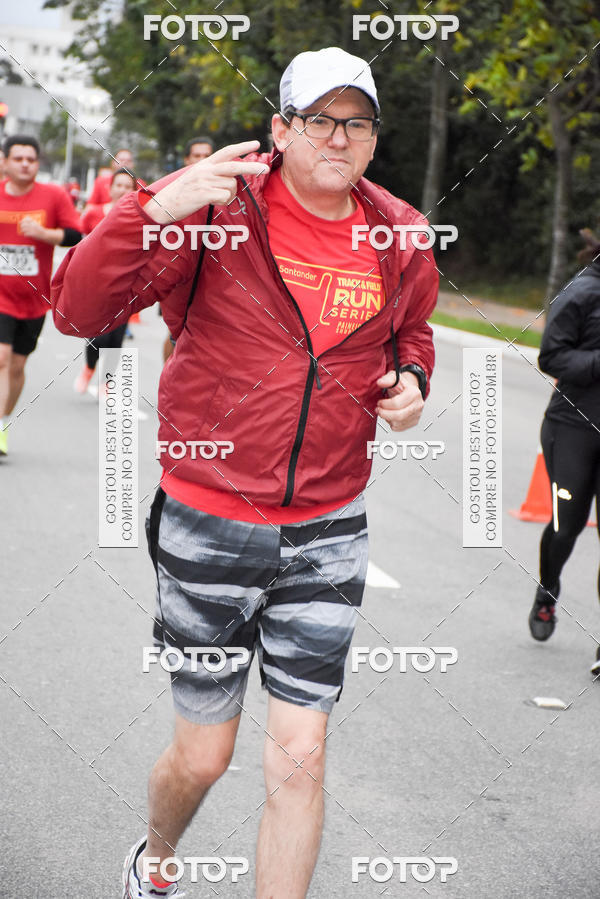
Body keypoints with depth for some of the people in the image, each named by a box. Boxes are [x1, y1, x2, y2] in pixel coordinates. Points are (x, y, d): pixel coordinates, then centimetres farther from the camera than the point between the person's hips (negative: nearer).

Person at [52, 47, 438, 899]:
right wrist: (155, 211, -32)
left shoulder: (401, 240, 1)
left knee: (299, 757, 1)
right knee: (203, 755, 11)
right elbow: (77, 309, -17)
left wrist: (411, 379, 0)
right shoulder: (218, 206, -12)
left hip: (328, 532, 3)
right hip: (210, 525, -2)